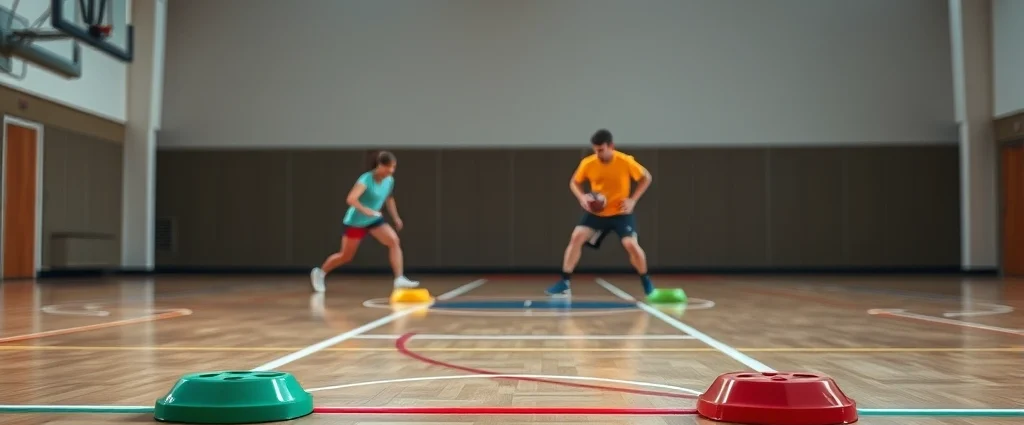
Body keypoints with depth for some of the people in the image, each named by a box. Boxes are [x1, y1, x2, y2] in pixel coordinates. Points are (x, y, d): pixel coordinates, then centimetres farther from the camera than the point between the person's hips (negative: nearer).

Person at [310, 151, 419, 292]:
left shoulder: (389, 180, -5)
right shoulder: (366, 179, -27)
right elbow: (351, 199, -39)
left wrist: (396, 217, 17)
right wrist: (366, 210, -50)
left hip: (375, 220, 6)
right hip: (356, 221, -6)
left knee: (394, 241, -16)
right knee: (346, 256, 7)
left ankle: (399, 279, -18)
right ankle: (319, 273, 32)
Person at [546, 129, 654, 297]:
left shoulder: (626, 162, -19)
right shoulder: (587, 163, -14)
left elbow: (646, 178, -3)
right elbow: (574, 182, 4)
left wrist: (633, 200, -13)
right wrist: (582, 197, -16)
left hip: (620, 212, -2)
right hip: (596, 212, 2)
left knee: (631, 244, -20)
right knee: (576, 237, -14)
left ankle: (646, 283, 5)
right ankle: (564, 283, -6)